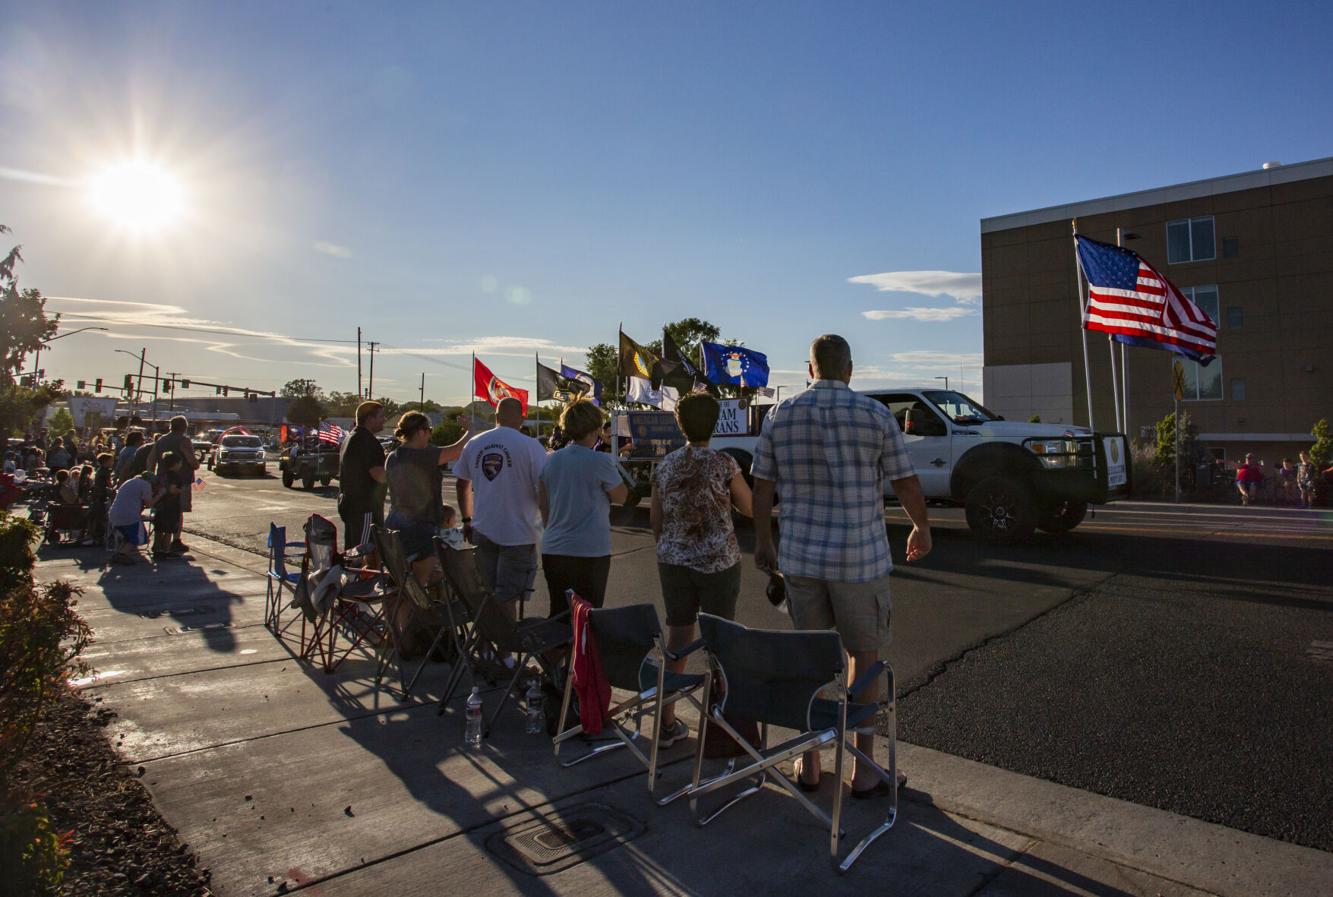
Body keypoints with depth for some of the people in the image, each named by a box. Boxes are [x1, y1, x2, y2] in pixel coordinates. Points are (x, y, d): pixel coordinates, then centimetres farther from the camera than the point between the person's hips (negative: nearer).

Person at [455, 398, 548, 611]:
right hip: (518, 533, -4)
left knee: (487, 594, 17)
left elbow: (462, 485, 13)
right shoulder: (531, 446, -11)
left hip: (482, 530, 5)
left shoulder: (474, 444, 4)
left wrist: (467, 519, 23)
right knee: (507, 597, 2)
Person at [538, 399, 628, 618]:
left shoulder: (551, 461, 5)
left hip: (553, 550, 5)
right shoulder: (600, 461, -12)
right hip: (590, 551, -5)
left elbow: (542, 504, 13)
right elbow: (621, 496, 1)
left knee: (558, 615, 16)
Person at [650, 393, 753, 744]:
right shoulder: (724, 464, -9)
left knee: (678, 637, 11)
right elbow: (750, 509, 0)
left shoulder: (664, 466, 3)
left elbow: (655, 521, 8)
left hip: (673, 561, 4)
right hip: (718, 562, -4)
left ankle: (667, 722, 18)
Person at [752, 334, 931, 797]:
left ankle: (808, 763, 25)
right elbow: (906, 481, -1)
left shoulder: (780, 415, 2)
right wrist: (922, 529, 16)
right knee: (865, 656, 12)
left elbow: (762, 486, 5)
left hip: (799, 557, 3)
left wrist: (762, 542, 16)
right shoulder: (874, 414, -6)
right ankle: (864, 769, 20)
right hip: (860, 559, -2)